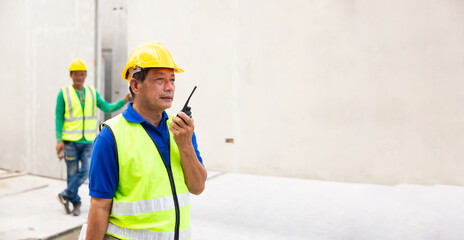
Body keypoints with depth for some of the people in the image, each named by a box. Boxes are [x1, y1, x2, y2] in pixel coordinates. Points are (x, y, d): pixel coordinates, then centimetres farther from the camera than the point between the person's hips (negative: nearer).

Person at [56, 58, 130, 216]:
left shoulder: (92, 93, 9)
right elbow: (59, 118, -1)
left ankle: (66, 195, 11)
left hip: (88, 141, 2)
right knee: (73, 173, 4)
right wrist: (59, 140, -8)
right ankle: (76, 202, 19)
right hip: (70, 142, -2)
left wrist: (124, 101, -11)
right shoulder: (64, 94, 0)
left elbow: (107, 108, 3)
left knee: (86, 171, -6)